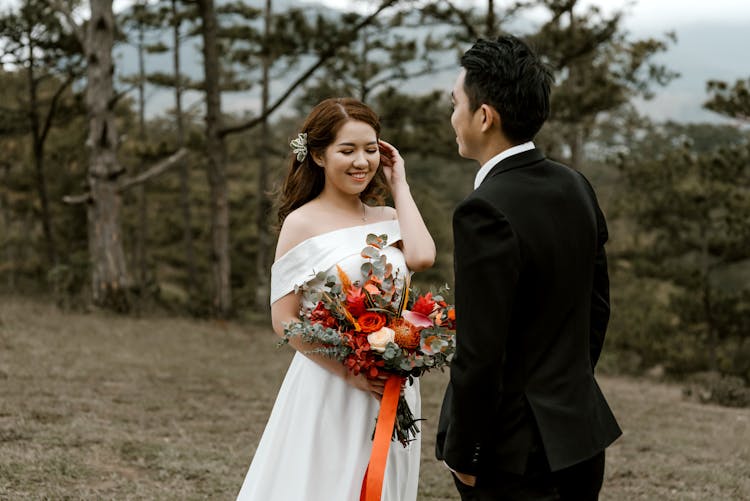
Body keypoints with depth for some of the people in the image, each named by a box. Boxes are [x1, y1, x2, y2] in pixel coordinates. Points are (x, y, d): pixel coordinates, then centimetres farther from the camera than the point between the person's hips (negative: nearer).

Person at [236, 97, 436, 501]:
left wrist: (398, 186, -2)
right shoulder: (303, 223, -7)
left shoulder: (388, 218, 7)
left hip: (391, 391, 5)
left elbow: (421, 257, -15)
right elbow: (284, 320, -9)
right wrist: (350, 372, -19)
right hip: (328, 388, -5)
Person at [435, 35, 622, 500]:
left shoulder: (486, 211, -21)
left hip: (515, 451, -8)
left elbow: (481, 353, -21)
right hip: (581, 432, 8)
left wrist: (461, 454, -11)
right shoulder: (575, 187, 3)